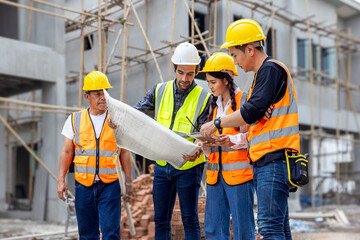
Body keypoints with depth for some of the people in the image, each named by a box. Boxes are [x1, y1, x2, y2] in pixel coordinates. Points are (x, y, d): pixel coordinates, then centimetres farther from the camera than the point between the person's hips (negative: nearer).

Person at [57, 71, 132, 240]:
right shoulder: (75, 120, 7)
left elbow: (124, 152, 8)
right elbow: (66, 152, 8)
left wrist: (128, 181, 7)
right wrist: (61, 180, 2)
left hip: (110, 184, -1)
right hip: (83, 185, 2)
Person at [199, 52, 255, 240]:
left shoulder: (244, 100, -5)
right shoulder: (214, 104, 18)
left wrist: (232, 140, -27)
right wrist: (205, 143, 2)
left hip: (239, 173, -7)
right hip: (215, 174, 7)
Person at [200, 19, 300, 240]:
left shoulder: (271, 69, -8)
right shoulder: (264, 73, 23)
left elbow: (253, 111, -17)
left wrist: (216, 124, -7)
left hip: (274, 160, -10)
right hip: (265, 162, 10)